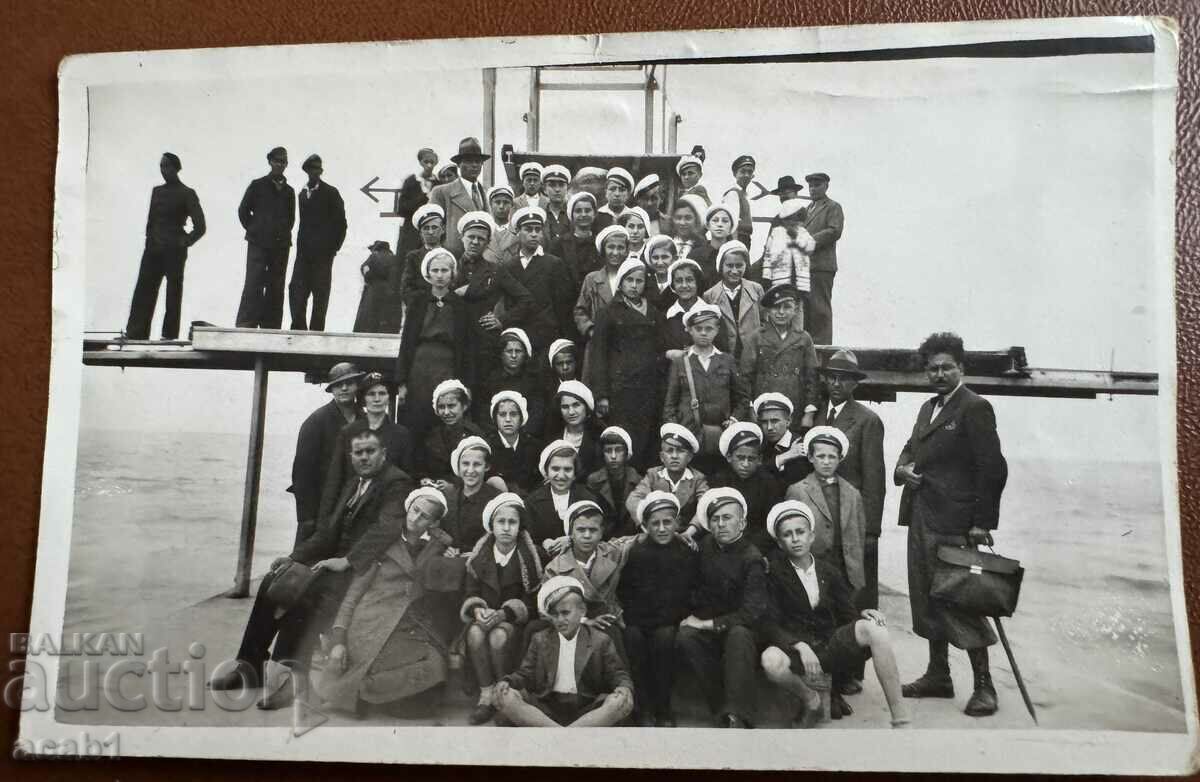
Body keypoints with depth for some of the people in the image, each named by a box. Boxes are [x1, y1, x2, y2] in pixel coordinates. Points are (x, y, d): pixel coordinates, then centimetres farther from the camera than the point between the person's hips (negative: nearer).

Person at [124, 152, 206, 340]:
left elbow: (200, 226, -5)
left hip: (173, 252, -5)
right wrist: (149, 239, 8)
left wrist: (184, 242, -6)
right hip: (152, 250, 6)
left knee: (173, 295, -2)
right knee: (143, 291, -1)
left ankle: (169, 337, 1)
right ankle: (135, 335, -2)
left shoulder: (187, 194, -2)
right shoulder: (157, 191, 16)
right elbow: (150, 219, 20)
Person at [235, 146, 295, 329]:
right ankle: (245, 325, -11)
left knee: (276, 288, 4)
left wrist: (284, 235, 9)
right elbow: (243, 210, 7)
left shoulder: (288, 191, 13)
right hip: (258, 245, -3)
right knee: (254, 284, -11)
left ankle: (271, 326, 8)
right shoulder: (258, 185, 4)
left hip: (281, 247, 4)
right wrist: (255, 231, 4)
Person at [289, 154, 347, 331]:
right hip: (304, 252, 5)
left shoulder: (331, 193, -1)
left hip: (322, 253, -5)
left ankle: (316, 331, 1)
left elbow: (340, 223, -2)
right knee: (296, 290, -1)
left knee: (320, 294, -2)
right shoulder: (302, 193, 17)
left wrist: (332, 248, -5)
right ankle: (299, 328, 5)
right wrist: (300, 246, 10)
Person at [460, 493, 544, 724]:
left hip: (515, 620, -2)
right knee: (475, 633, -33)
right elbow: (470, 593, 6)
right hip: (484, 616, 3)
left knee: (499, 636, -36)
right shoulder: (480, 554, 6)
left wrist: (503, 614, -21)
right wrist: (477, 609, -17)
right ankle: (486, 696, -25)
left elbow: (532, 601, -5)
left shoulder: (529, 556, -3)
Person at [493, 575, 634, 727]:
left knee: (622, 701, -30)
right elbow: (524, 674, 14)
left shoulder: (600, 641, 11)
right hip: (545, 710, 1)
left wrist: (624, 688, -17)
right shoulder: (540, 640, 17)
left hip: (587, 711, -1)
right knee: (504, 697, -23)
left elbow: (618, 675, 7)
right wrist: (507, 682, -9)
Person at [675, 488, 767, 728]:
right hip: (704, 629, 4)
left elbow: (752, 614, -17)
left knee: (739, 634, -38)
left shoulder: (752, 558, -9)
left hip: (738, 629, -3)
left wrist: (706, 624, -15)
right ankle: (723, 711, -28)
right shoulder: (704, 546, 5)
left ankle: (737, 717, -39)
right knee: (684, 637, -30)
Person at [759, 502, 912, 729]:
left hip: (833, 646, 3)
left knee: (872, 627, -27)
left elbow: (847, 615, 11)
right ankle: (810, 700, -3)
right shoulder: (774, 572, -1)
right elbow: (770, 626, -7)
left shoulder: (829, 572, 11)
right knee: (771, 659, -38)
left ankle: (901, 720, -24)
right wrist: (800, 646, -24)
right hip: (796, 648, -3)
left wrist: (862, 614, -13)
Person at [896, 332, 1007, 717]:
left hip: (954, 524, -8)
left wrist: (982, 524, -15)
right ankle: (938, 675, 26)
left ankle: (983, 686, 6)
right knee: (927, 599, 14)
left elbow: (993, 469, -13)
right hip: (921, 520, 9)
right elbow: (910, 450, 25)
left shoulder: (975, 408, -9)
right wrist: (903, 468, 1)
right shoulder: (928, 408, 18)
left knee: (961, 602, -5)